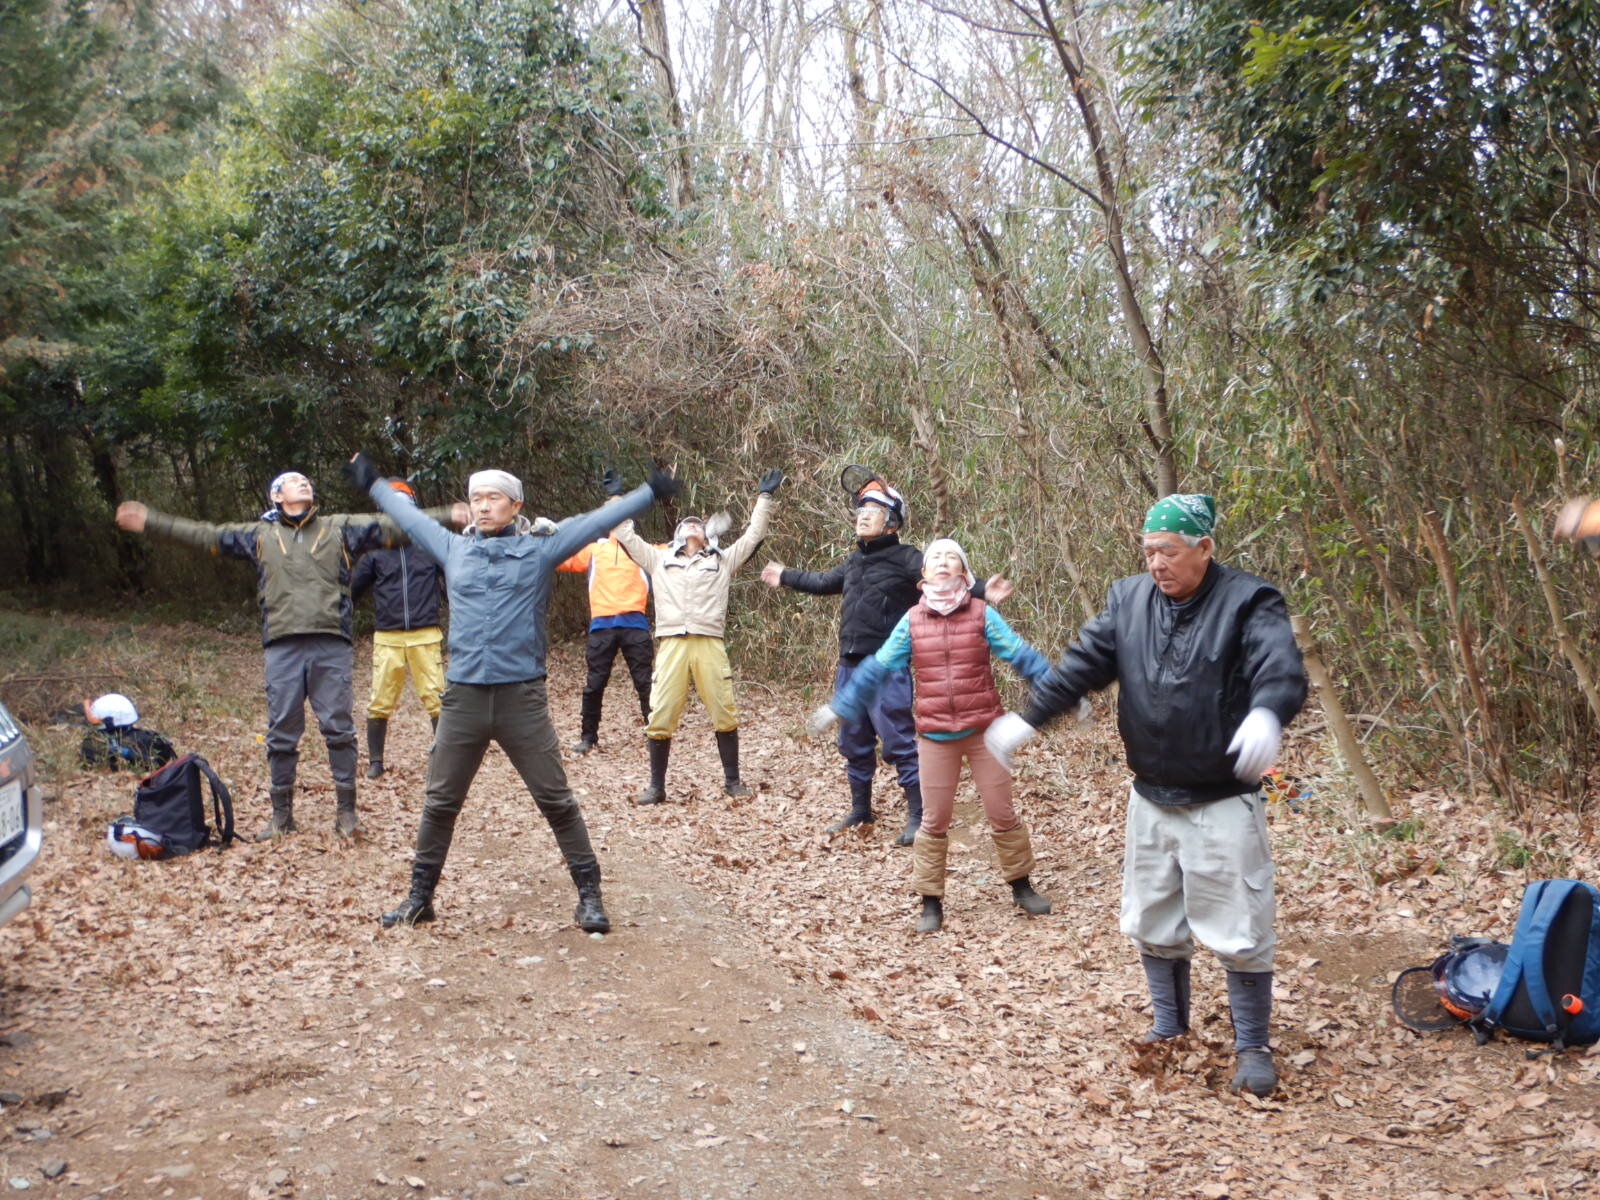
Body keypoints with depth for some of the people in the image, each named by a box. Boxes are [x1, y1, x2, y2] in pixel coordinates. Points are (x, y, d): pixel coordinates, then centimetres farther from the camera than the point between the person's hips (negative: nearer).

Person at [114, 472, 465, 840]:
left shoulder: (340, 528, 12)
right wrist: (150, 521, 17)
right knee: (281, 733, 6)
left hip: (332, 646, -1)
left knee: (339, 728, 0)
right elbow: (205, 535, 19)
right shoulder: (260, 535, 16)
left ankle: (346, 811, 10)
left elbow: (392, 528, 7)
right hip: (282, 647, 1)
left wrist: (449, 515, -1)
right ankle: (282, 815, 18)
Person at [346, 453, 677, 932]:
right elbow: (409, 516, 27)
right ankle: (420, 896, 24)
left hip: (522, 698, -3)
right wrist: (373, 484, 37)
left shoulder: (539, 550, 3)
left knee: (556, 800, 0)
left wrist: (650, 492, 1)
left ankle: (589, 894, 11)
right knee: (440, 802, 9)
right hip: (463, 696, 3)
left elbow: (597, 521, 3)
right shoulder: (454, 549, 12)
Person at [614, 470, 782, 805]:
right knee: (660, 718, -2)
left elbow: (753, 536, 18)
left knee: (725, 715, 1)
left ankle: (732, 780, 15)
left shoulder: (722, 561, 20)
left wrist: (764, 497, 19)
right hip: (672, 644, 0)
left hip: (710, 645, 0)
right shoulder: (659, 559, 21)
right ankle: (656, 786, 9)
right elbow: (627, 536, 23)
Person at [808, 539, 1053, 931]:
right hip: (935, 736, 1)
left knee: (1002, 813, 9)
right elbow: (876, 670, 6)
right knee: (934, 821, 7)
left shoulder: (982, 615, -3)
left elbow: (1023, 656, -3)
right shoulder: (911, 622, 1)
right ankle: (931, 901, 20)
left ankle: (1021, 886, 29)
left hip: (984, 730, -1)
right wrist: (837, 709, 7)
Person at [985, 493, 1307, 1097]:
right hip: (1150, 800, 6)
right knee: (1152, 923, 18)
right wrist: (1028, 719, -8)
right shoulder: (1130, 599, 2)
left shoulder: (1248, 602, -14)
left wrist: (1267, 713, -53)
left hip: (1223, 803, -5)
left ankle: (1253, 1048, 20)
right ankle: (1171, 1026, 37)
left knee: (1240, 932, 2)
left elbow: (1281, 667, -31)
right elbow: (1081, 665, 1)